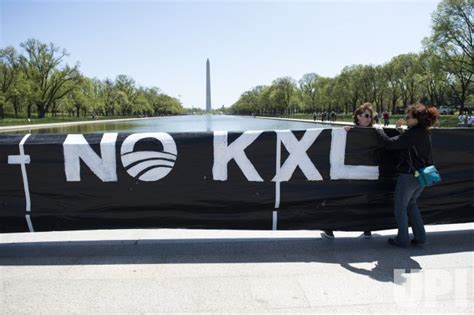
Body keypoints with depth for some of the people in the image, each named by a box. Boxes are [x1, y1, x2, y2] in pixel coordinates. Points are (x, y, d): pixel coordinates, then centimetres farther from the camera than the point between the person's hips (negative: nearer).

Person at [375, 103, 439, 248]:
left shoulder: (412, 134, -20)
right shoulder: (425, 133, 7)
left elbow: (389, 143, -20)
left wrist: (379, 130, -5)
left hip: (409, 175, -9)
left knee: (400, 207, 7)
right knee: (411, 204, 23)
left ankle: (402, 239, 16)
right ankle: (420, 236, 25)